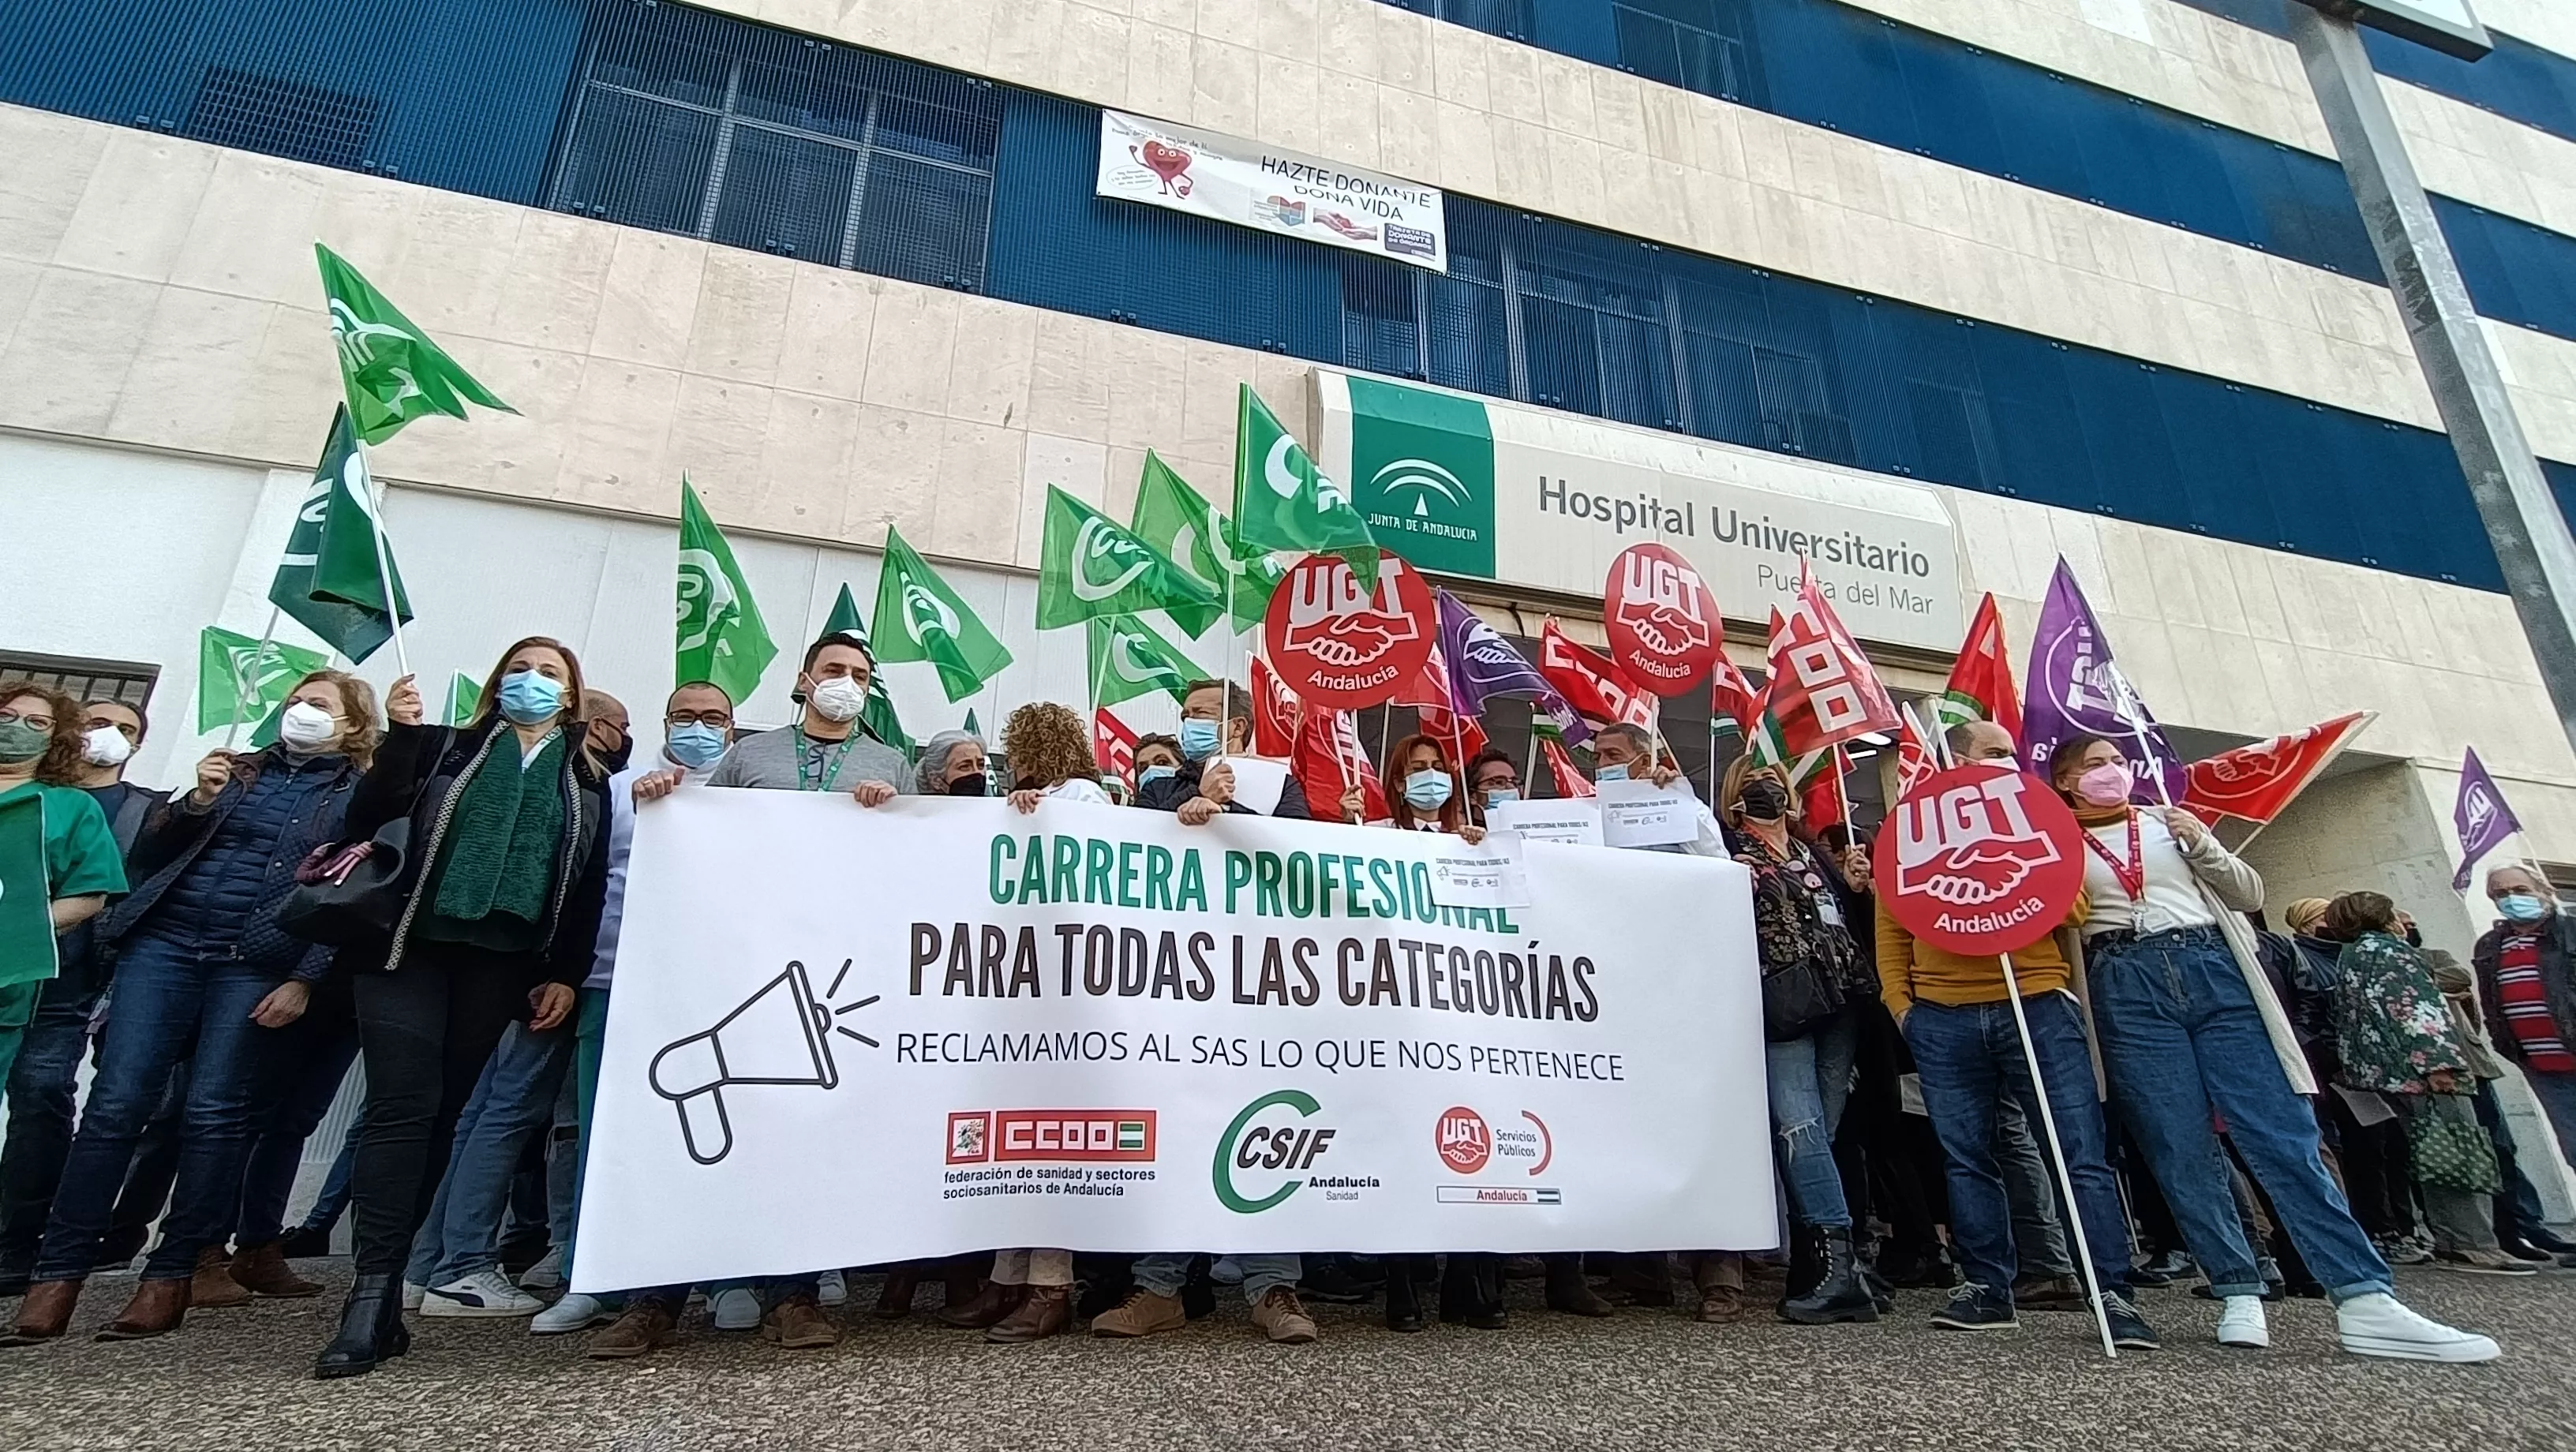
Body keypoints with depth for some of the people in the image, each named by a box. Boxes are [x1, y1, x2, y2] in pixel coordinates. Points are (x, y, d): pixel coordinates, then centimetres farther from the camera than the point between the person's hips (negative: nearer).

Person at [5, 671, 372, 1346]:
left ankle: (173, 1274, 6)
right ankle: (59, 1271, 5)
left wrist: (304, 980, -11)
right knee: (116, 1102, -3)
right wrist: (197, 802, -3)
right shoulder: (239, 770, 17)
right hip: (164, 943, 4)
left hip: (255, 965, -3)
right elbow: (147, 854, 15)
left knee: (214, 1112, -5)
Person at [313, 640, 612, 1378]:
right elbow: (366, 822, 0)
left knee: (440, 1115, 3)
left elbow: (590, 887, 9)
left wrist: (566, 975, 2)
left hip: (500, 965, 1)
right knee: (402, 1108, -11)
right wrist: (398, 736, -11)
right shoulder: (446, 748, 11)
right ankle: (372, 1298, -11)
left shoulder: (588, 780, 13)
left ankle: (382, 1286, 11)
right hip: (409, 948, -1)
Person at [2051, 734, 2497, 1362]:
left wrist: (2203, 848, 5)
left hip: (2213, 971, 2)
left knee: (2284, 1132, -7)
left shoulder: (2171, 821, 21)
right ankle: (2238, 1295, 4)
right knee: (2182, 1150, -4)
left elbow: (2250, 893, 20)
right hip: (2127, 990, -2)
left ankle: (2365, 1301, -8)